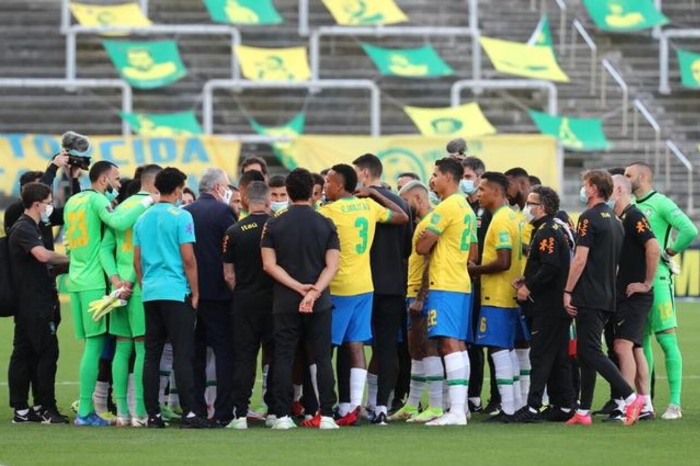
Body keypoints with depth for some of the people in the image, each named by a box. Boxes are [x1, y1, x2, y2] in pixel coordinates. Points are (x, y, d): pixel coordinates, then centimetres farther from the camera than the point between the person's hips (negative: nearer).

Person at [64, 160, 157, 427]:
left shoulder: (72, 202, 19)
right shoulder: (97, 199, -7)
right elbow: (119, 223, -25)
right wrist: (148, 202, -17)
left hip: (76, 281, 8)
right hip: (94, 282, -8)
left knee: (91, 344, 10)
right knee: (95, 344, -7)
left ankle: (86, 409, 6)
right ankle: (85, 411, -10)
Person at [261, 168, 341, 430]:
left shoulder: (273, 225, 1)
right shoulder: (326, 225, 1)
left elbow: (269, 264, -5)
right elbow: (332, 265, -7)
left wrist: (299, 287, -9)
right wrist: (314, 291, -14)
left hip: (284, 303, 0)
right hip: (319, 304, 0)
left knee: (283, 359, 3)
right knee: (322, 359, 4)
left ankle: (282, 416, -1)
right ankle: (326, 415, -1)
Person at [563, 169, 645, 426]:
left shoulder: (589, 218, -11)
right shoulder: (615, 220, 16)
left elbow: (580, 259, -16)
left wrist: (567, 292, -12)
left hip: (589, 297, -9)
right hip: (608, 297, 9)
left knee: (591, 352, -9)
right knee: (587, 353, 12)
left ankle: (631, 397, -19)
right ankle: (583, 412, 12)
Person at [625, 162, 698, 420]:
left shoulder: (660, 203, -9)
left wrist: (670, 252, -9)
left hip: (656, 276, -8)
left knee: (666, 338, -8)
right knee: (641, 340, 9)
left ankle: (675, 403, -9)